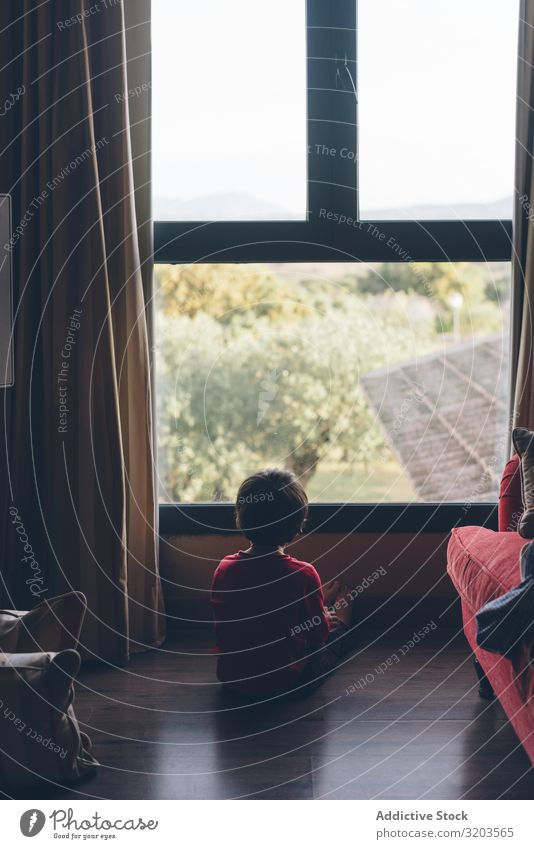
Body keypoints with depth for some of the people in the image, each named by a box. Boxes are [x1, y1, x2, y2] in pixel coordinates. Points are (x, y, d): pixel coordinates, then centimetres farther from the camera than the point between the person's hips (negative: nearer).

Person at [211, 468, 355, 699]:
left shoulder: (224, 569, -11)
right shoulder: (302, 574, -23)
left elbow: (221, 628, 5)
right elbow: (318, 637, -10)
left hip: (231, 678, 4)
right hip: (286, 684, -4)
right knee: (339, 629, 26)